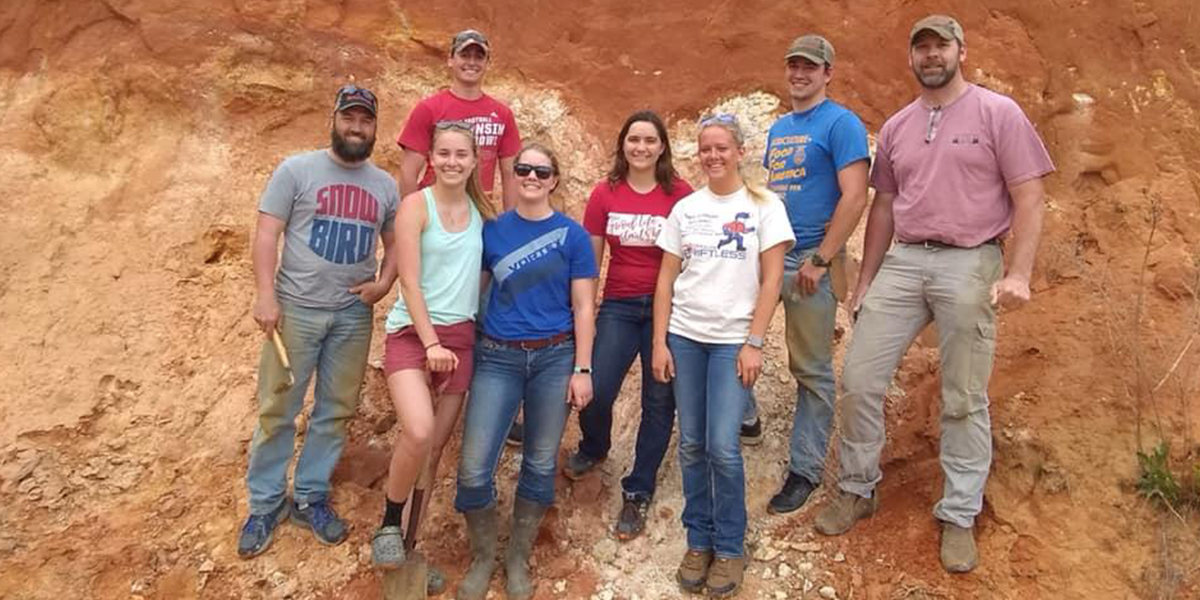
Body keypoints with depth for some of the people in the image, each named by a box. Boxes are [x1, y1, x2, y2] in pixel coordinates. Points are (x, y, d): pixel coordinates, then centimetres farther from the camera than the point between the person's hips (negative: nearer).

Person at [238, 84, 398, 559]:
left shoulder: (385, 185, 9)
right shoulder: (296, 170, -2)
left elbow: (395, 243, 15)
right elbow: (266, 234, -6)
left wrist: (384, 282, -4)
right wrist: (266, 296, -15)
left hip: (354, 314, 4)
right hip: (297, 308, -3)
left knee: (336, 410, 9)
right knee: (278, 409, 3)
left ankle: (311, 498, 24)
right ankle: (265, 504, 17)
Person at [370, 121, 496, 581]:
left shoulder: (482, 210, 8)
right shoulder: (415, 205, -6)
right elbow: (409, 281, -10)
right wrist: (431, 343, -15)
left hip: (462, 336, 5)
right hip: (413, 332, -5)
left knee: (437, 446, 7)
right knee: (418, 433, -25)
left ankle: (407, 542, 22)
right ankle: (388, 524, 0)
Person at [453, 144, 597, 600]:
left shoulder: (572, 235, 1)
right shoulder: (492, 230, 5)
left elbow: (583, 308, 0)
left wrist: (582, 369, -6)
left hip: (555, 358, -1)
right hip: (498, 357, 1)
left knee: (540, 464, 9)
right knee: (473, 468, -4)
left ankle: (518, 560, 28)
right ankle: (482, 558, 20)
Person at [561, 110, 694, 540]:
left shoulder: (682, 195, -5)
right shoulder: (605, 194, 2)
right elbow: (590, 259, 6)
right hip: (619, 306, 1)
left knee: (659, 401, 3)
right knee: (595, 392, -6)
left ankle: (638, 494, 20)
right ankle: (594, 448, 30)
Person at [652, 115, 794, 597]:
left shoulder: (763, 206, 0)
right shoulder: (685, 209, 9)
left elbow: (771, 280, -4)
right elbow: (665, 280, 8)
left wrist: (754, 343, -10)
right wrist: (659, 343, 2)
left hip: (733, 341, -3)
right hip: (684, 337, 3)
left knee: (723, 447, -7)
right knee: (691, 445, 6)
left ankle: (730, 548, 11)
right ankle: (699, 542, 21)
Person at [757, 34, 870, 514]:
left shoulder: (841, 123, -6)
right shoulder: (778, 128, 16)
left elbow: (854, 198, -14)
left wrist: (819, 259, -17)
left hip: (809, 260, -7)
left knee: (811, 370, 2)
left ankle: (805, 470, 12)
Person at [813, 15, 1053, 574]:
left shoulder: (998, 113, -1)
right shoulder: (895, 127, 13)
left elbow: (1028, 198, -4)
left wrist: (1017, 273, -15)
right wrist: (865, 280, 14)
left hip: (969, 264, -4)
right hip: (902, 262, 4)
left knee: (964, 400, 4)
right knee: (859, 378, 2)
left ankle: (959, 516, 18)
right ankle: (858, 489, 20)